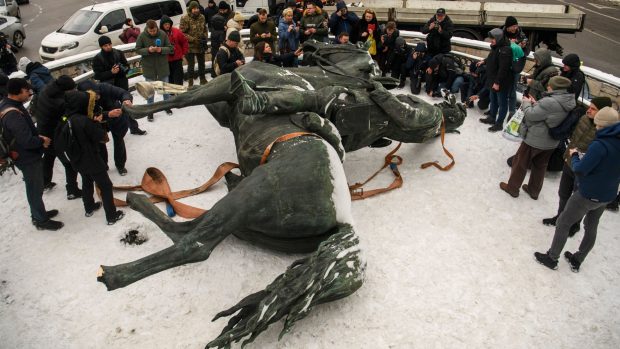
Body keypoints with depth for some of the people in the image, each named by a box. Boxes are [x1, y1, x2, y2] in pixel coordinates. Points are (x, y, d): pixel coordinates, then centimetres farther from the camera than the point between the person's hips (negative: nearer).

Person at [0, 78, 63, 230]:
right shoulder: (13, 115, -31)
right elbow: (27, 141, -32)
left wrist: (38, 137, 0)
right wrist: (42, 141, -14)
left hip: (27, 155, 10)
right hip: (28, 158, -10)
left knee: (34, 187, 24)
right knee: (35, 189, 5)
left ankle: (38, 213, 40)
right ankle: (41, 220, 19)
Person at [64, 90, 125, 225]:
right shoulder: (85, 121, -30)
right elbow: (103, 137, -20)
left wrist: (94, 122, -4)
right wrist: (96, 124, -3)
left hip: (77, 160, 8)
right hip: (92, 160, -8)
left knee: (87, 182, 28)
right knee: (105, 186, 6)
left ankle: (89, 208, 46)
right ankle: (112, 216, 12)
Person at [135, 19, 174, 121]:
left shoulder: (163, 34, -9)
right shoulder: (142, 36, -10)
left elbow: (170, 48, -4)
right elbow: (138, 50, -5)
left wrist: (161, 49, -24)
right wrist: (148, 50, -23)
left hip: (162, 66, 1)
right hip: (149, 67, -1)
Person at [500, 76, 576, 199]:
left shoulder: (549, 102, -30)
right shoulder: (569, 102, -1)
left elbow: (530, 115, -23)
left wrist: (526, 103, -6)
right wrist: (535, 104, 0)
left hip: (534, 140, -8)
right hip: (551, 143, 8)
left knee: (520, 163, 12)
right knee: (540, 166, 22)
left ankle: (512, 188, 26)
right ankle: (534, 191, 37)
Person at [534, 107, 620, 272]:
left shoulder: (600, 145, -27)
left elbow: (580, 170, -22)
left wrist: (575, 156, -4)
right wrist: (585, 156, 4)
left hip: (588, 194, -8)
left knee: (563, 222, 9)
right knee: (591, 227, 21)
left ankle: (552, 258, 20)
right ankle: (577, 261, 37)